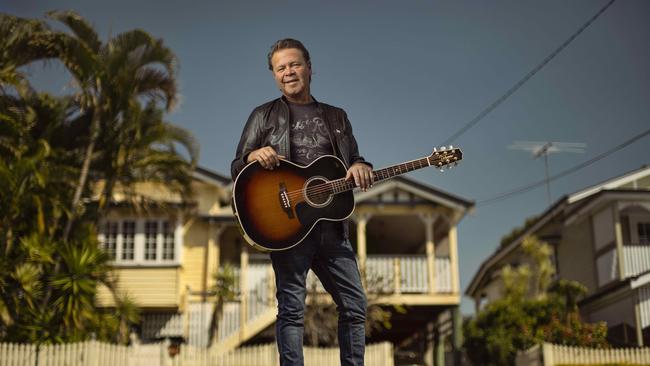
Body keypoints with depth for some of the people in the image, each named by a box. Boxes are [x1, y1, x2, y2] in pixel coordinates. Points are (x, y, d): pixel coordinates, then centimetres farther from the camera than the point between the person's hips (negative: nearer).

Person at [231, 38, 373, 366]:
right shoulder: (264, 115, 10)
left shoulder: (336, 117, 19)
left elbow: (354, 161, 20)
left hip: (331, 225, 4)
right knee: (292, 309, -5)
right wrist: (253, 156, -15)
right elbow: (236, 170, 8)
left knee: (355, 306, 5)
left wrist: (360, 167, -5)